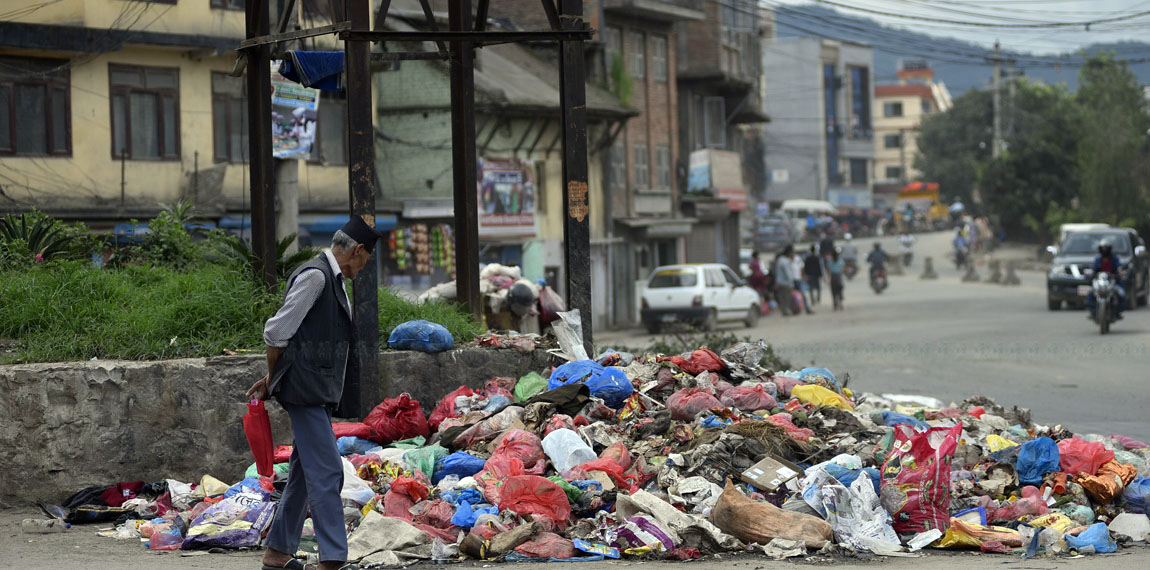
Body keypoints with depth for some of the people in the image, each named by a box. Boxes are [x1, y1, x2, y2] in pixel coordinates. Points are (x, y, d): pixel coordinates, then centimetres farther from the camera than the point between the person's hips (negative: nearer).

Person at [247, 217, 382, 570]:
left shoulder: (333, 280, 17)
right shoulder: (314, 276, -14)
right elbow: (277, 332, -14)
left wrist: (272, 380, 19)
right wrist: (273, 376, 0)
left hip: (319, 394, 10)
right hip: (306, 392, -10)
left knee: (305, 472, 13)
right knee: (326, 472, -12)